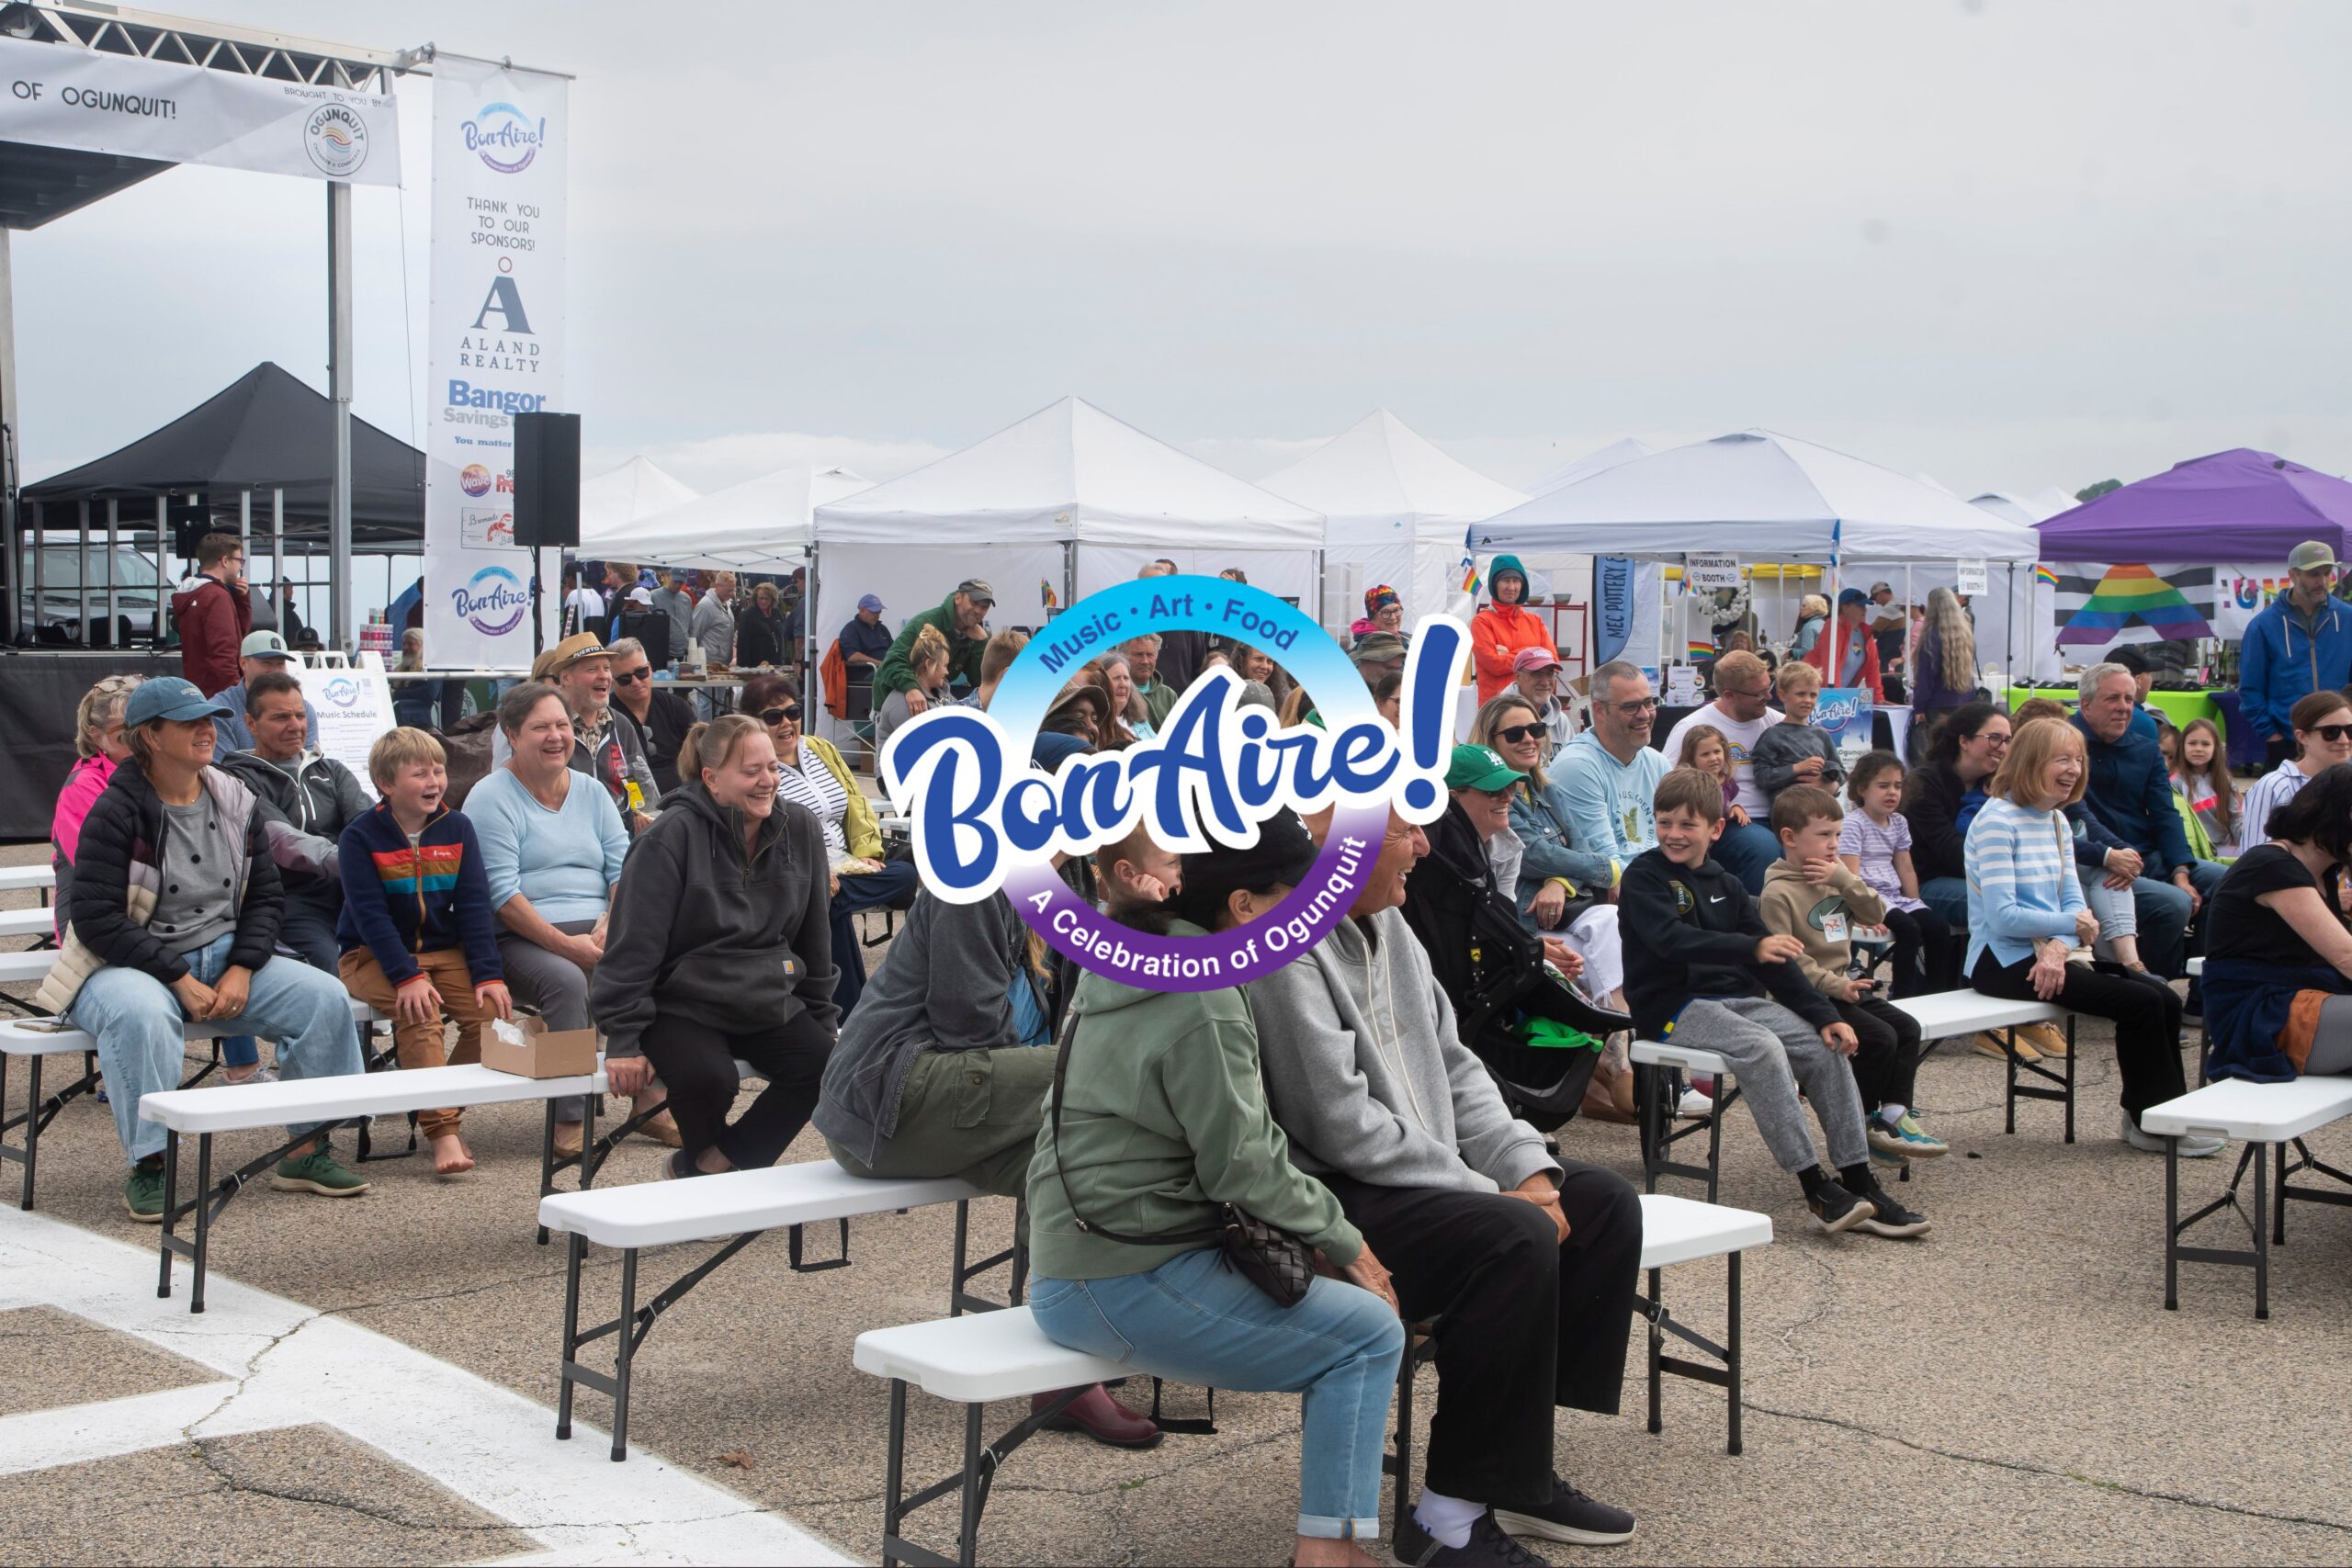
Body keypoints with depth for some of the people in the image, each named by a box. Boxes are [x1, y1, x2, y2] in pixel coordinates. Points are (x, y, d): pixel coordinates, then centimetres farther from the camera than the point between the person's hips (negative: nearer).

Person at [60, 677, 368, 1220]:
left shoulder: (236, 803, 7)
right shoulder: (116, 811, -11)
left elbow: (265, 895, 10)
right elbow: (94, 916, -17)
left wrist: (242, 968, -8)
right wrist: (178, 979, -20)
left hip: (224, 957, 6)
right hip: (129, 965, -6)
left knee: (324, 996, -14)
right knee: (142, 1013, -40)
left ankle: (308, 1149, -4)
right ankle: (148, 1166, -27)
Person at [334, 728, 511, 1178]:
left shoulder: (457, 827, 3)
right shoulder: (360, 836, -8)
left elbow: (474, 906, -1)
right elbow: (370, 915, -15)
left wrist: (489, 973, -13)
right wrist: (407, 976, -26)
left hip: (444, 951, 4)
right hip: (374, 956, -4)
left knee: (492, 1011, -20)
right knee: (419, 1014, -31)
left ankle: (445, 1110, -1)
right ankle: (443, 1131, -28)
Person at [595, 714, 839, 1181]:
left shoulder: (801, 830, 2)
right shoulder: (672, 837, -12)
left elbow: (814, 934, 12)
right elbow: (633, 944, -13)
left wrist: (823, 1020, 14)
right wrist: (624, 1041, -15)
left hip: (770, 1003, 5)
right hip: (682, 1007, -5)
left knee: (826, 1065, -20)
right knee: (709, 1078, -31)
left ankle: (707, 1164, -6)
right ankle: (706, 1156, 6)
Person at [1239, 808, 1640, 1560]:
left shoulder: (1388, 925, 11)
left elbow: (1454, 1068, 14)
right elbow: (1340, 1122, -23)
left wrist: (1529, 1171, -2)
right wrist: (1493, 1194, -18)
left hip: (1427, 1181, 10)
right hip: (1329, 1198, -10)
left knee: (1604, 1202, 2)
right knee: (1518, 1239, -28)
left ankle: (1516, 1466, 6)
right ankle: (1452, 1516, -17)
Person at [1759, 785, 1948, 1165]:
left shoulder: (1833, 877, 13)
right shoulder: (1778, 892, -14)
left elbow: (1876, 916, 7)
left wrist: (1846, 878, -7)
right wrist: (1834, 984, -25)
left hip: (1847, 985, 9)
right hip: (1811, 995, -9)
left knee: (1907, 1027, -2)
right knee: (1880, 1037, -19)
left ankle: (1893, 1115, -1)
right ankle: (1858, 1127, -5)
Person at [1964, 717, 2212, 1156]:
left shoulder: (2057, 821, 14)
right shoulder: (1996, 822, -14)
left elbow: (2074, 901, 6)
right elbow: (2003, 917, -21)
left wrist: (2060, 945, -14)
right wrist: (2071, 925, -12)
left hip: (2049, 954, 9)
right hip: (2004, 962, -9)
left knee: (2166, 1000, -4)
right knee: (2141, 1002, -18)